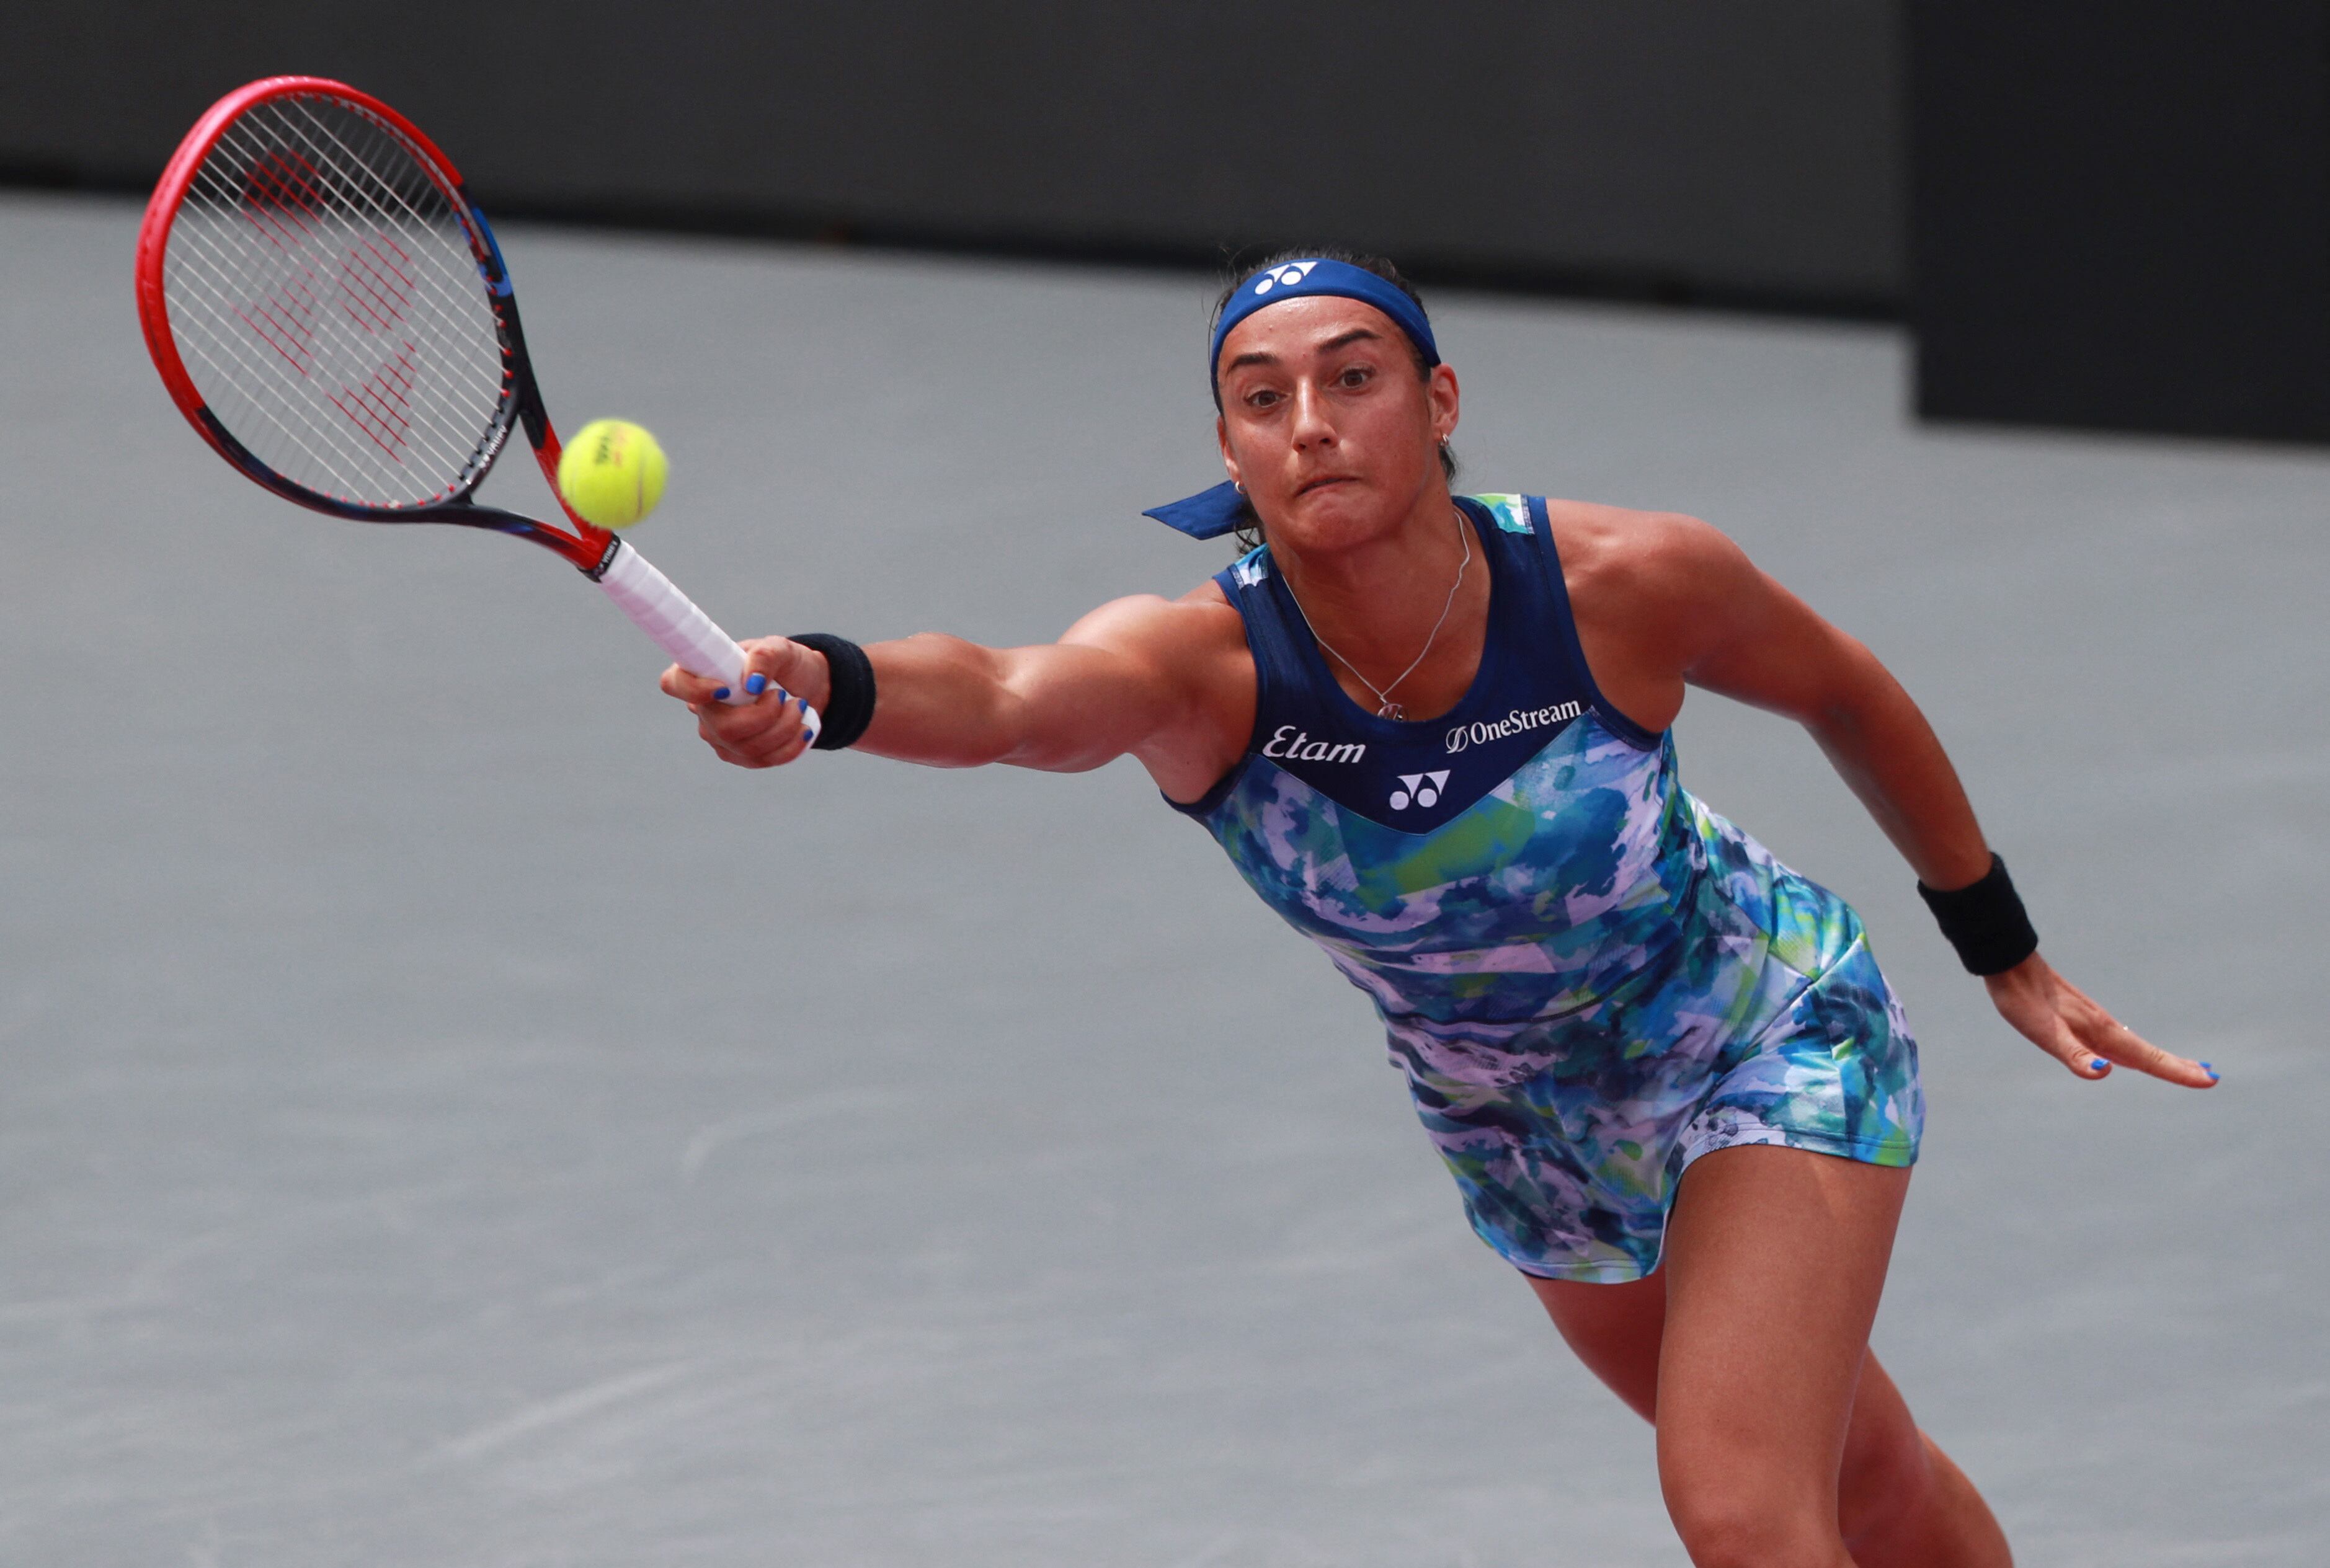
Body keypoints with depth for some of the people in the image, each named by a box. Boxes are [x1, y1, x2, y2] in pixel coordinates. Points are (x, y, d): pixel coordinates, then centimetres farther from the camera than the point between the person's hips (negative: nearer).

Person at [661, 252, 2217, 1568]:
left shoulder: (1626, 583, -30)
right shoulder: (1199, 665, -30)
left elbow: (1843, 691, -8)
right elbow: (1004, 696, -53)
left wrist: (2009, 955, 4)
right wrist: (820, 686, -76)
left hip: (1768, 1033, -3)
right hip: (1517, 1128, 3)